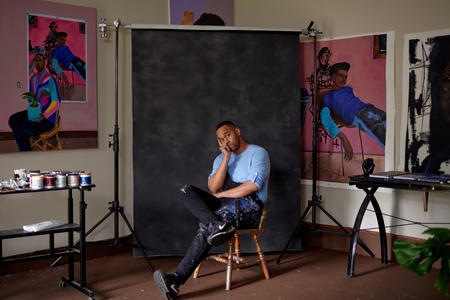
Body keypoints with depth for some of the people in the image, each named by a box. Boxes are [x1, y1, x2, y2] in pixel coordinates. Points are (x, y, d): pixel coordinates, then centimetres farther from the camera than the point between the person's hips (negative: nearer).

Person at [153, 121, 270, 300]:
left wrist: (221, 194, -6)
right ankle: (217, 225, -48)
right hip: (222, 206, 6)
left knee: (206, 229, -34)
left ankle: (176, 280, -39)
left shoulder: (258, 153, 3)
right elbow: (213, 188, 2)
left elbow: (253, 185, -14)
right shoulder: (220, 159, 21)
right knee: (187, 191, -23)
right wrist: (226, 158, -5)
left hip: (250, 208, -6)